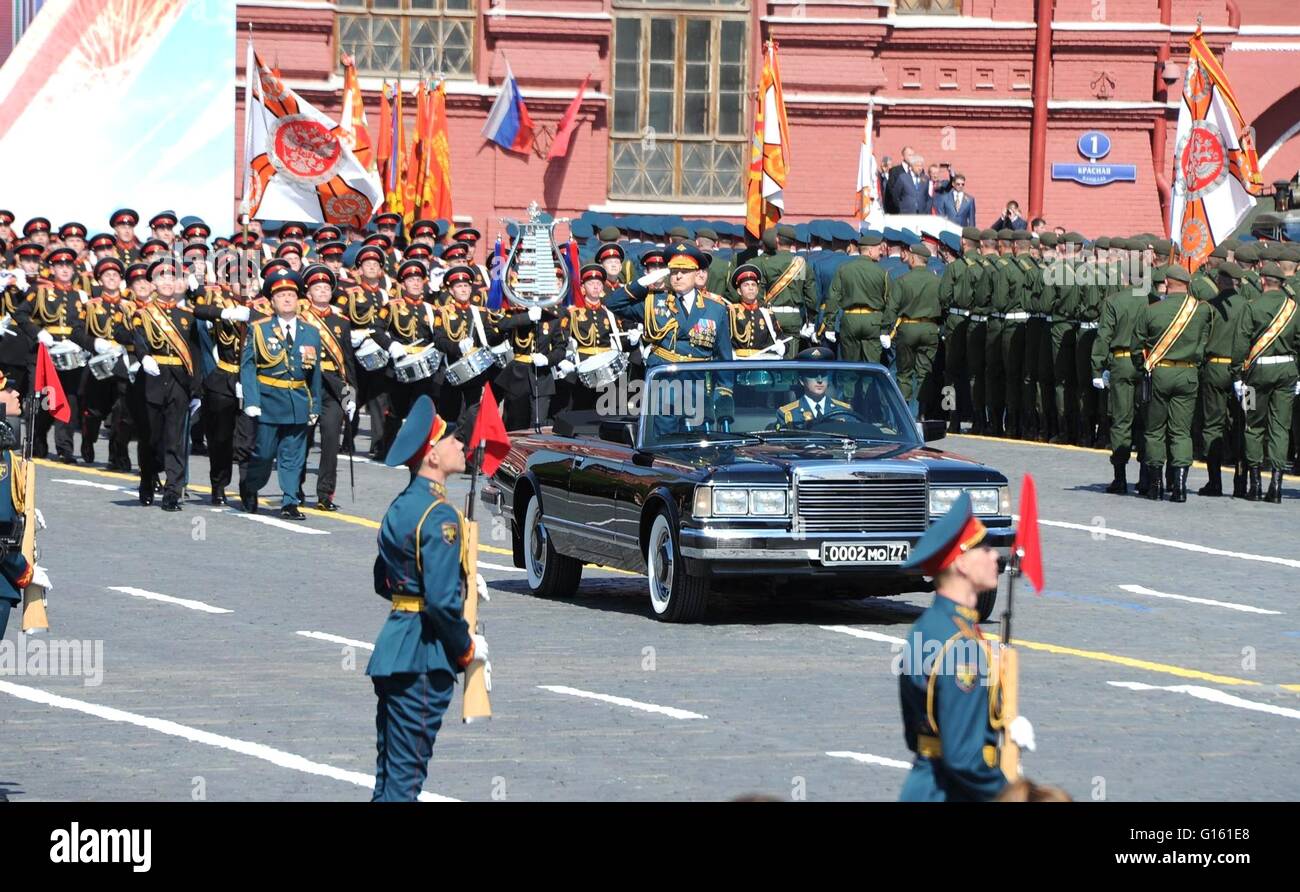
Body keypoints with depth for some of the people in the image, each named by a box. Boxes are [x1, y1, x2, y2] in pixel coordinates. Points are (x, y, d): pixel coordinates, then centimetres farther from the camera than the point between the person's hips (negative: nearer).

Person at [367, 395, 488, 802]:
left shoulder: (400, 506, 12)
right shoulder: (440, 516, -16)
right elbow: (442, 600, -22)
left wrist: (462, 578, 19)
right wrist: (468, 648, -7)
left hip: (392, 644, 9)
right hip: (424, 659, -9)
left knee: (388, 775, 13)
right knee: (405, 779, -6)